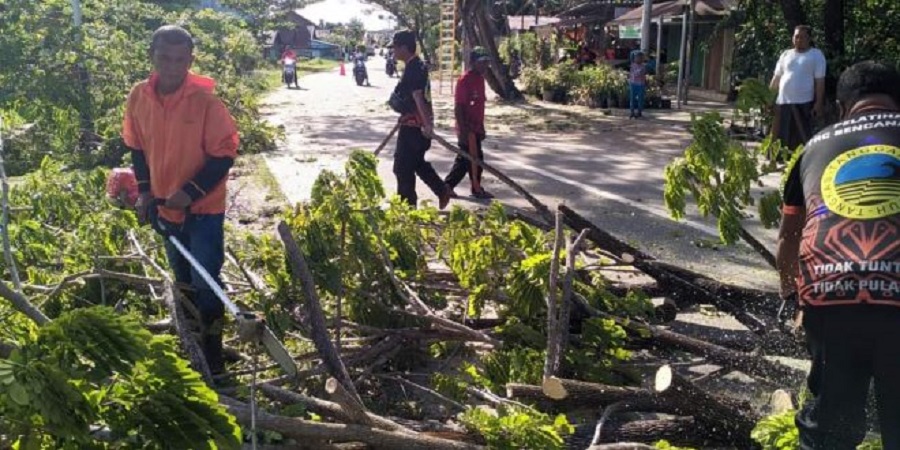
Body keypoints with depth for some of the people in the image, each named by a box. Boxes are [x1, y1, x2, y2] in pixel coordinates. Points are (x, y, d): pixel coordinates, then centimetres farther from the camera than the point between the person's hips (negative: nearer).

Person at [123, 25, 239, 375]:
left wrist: (191, 192, -22)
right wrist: (144, 190, 1)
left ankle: (212, 354, 15)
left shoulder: (205, 100, -20)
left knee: (205, 282, -1)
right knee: (183, 279, 20)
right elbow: (137, 148, 9)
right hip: (165, 206, 5)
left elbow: (224, 155, -16)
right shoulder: (139, 97, -6)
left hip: (203, 208, -5)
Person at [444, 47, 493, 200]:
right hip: (468, 129, -9)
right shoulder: (465, 80, -17)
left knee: (465, 159, 12)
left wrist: (481, 128, 21)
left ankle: (447, 186, 20)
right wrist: (464, 131, -23)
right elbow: (458, 107, -20)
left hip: (475, 128, 9)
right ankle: (477, 189, 11)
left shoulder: (480, 79, 11)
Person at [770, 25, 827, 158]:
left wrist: (819, 102, -10)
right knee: (781, 136, 8)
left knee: (803, 136, -4)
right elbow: (776, 77, 15)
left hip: (804, 102, -4)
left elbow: (820, 81, -4)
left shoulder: (816, 55, 1)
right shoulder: (786, 54, 14)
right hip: (782, 101, 4)